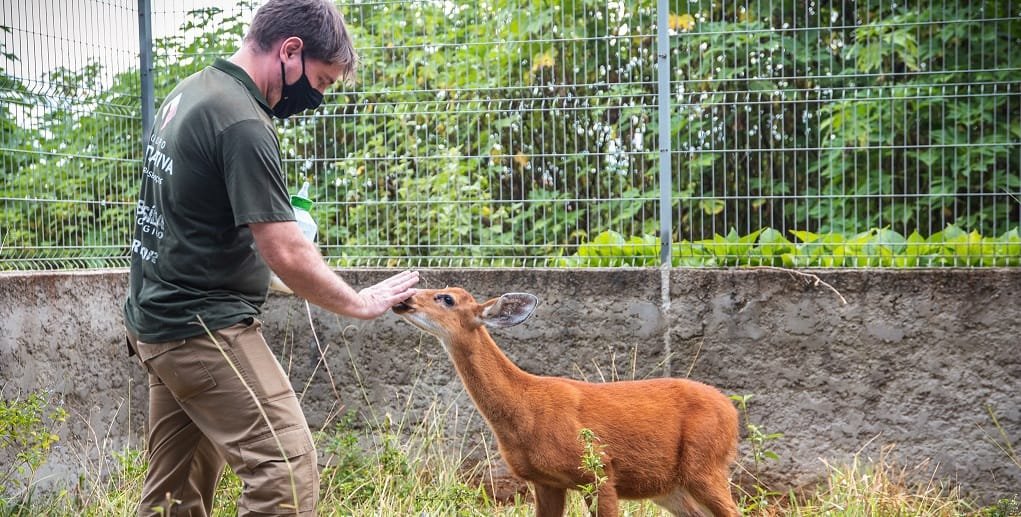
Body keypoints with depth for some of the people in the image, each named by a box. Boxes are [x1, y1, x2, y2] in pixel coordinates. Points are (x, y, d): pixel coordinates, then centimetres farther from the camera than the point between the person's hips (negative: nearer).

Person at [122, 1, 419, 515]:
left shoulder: (188, 92, 10)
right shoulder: (242, 123, -19)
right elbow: (286, 256, -21)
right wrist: (361, 303, -8)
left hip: (156, 319, 10)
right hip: (205, 329, -10)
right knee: (287, 471, -13)